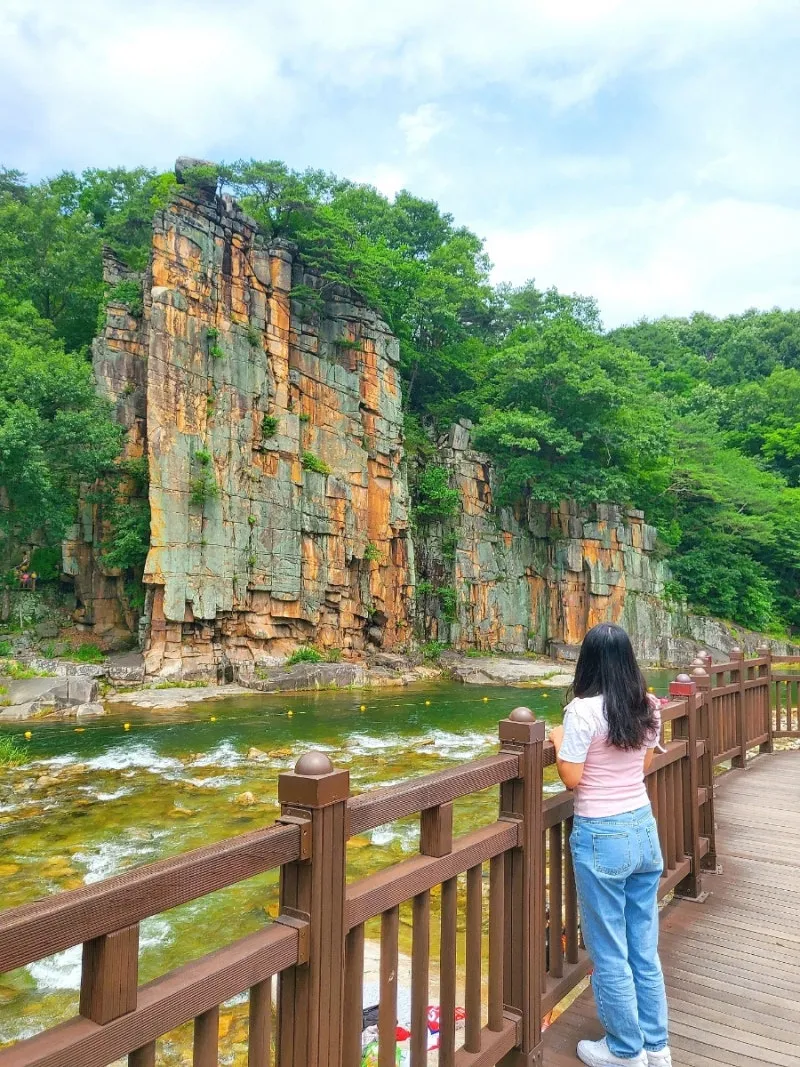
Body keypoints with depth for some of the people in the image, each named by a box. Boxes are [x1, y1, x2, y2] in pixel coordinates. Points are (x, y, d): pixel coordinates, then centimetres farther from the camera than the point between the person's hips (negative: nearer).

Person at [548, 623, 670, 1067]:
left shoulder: (583, 710, -20)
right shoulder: (648, 708, 0)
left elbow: (571, 778, -15)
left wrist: (558, 740, 0)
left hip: (601, 836, -6)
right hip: (643, 829, 7)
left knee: (610, 954, 11)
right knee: (645, 948, 20)